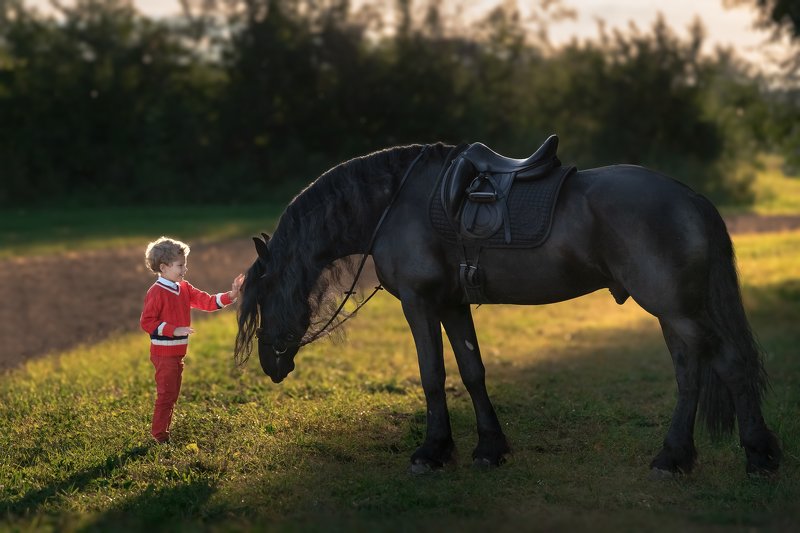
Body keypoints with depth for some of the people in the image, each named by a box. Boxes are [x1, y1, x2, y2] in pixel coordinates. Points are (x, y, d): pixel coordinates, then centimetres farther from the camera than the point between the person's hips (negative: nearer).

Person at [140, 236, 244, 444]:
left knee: (172, 394, 15)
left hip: (178, 353, 9)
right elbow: (146, 322, -19)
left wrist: (230, 296, -7)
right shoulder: (156, 292, -15)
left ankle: (164, 431, 25)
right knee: (166, 394, -5)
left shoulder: (184, 289, 10)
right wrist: (174, 330, -25)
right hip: (163, 354, -9)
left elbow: (207, 302, 7)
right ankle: (159, 436, 3)